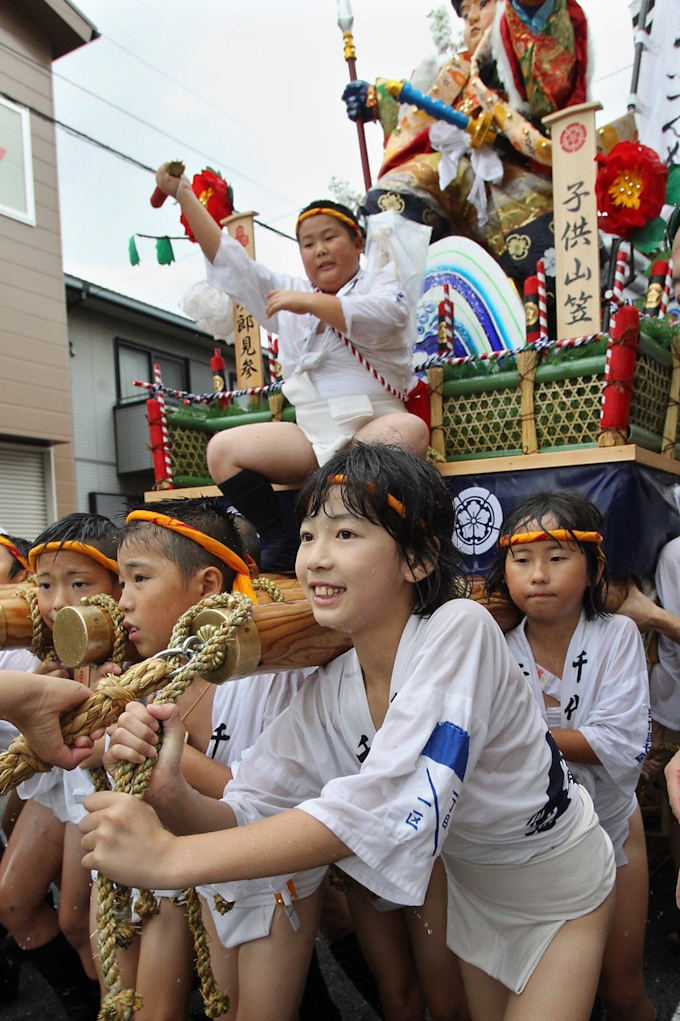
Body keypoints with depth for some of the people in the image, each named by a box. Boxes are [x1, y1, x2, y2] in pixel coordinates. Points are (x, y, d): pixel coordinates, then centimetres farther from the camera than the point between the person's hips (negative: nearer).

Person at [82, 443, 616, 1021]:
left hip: (560, 889, -4)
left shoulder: (458, 630, -35)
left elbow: (388, 805, -44)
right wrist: (171, 796, -37)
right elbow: (249, 815, -15)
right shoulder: (327, 692, -16)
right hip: (471, 885, 4)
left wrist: (172, 857, -43)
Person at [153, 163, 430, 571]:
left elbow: (383, 319, -14)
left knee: (409, 429, -38)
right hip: (313, 434, 4)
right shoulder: (290, 292, 24)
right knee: (223, 449, -12)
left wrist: (312, 303, -17)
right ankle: (281, 545, -16)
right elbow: (228, 260, 20)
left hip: (375, 423, -4)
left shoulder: (380, 280, 11)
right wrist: (183, 195, 16)